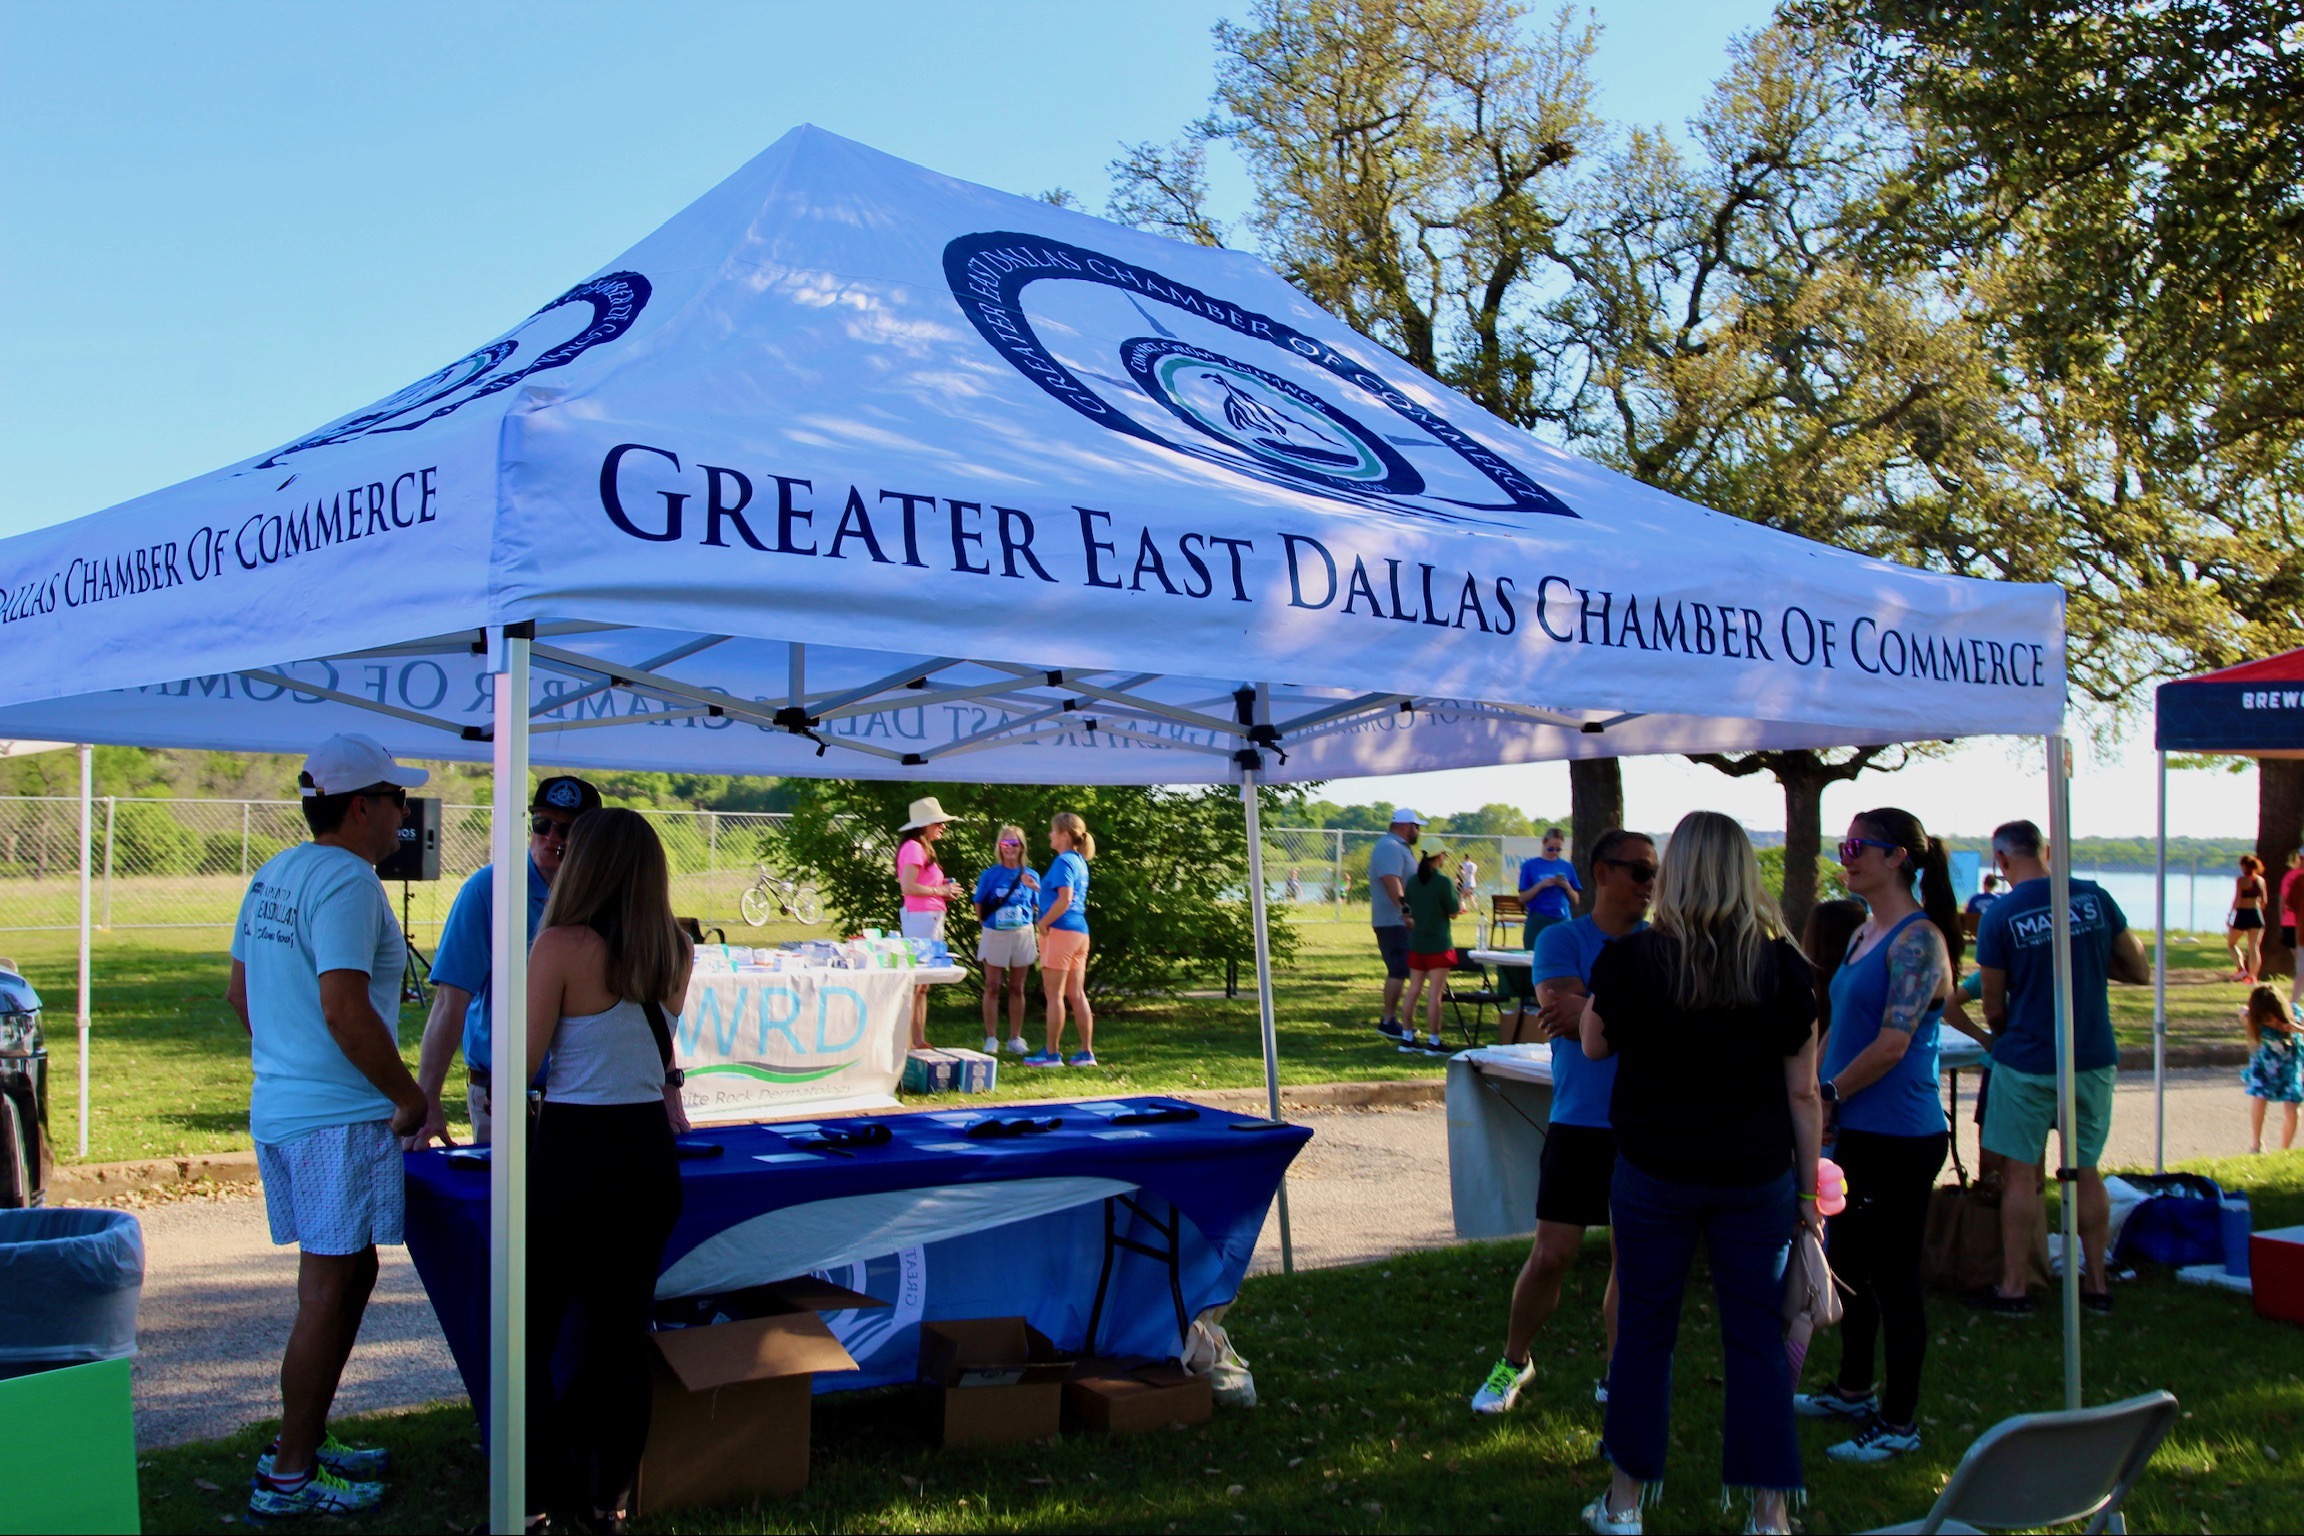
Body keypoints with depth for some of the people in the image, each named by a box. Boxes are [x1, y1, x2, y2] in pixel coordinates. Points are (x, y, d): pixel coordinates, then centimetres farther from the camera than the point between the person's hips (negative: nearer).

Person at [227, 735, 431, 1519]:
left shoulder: (272, 877, 13)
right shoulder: (347, 881, -17)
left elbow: (239, 992, 20)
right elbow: (345, 1011, -24)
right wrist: (411, 1097, -16)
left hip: (280, 1106, 10)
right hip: (339, 1119, -10)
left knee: (343, 1276, 19)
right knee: (331, 1291, -2)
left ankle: (304, 1439, 29)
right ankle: (288, 1477, 5)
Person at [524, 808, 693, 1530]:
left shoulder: (561, 947, -14)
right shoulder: (675, 954, 3)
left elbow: (526, 1062, -9)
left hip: (575, 1152, -5)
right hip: (651, 1151, 6)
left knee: (531, 1331, 9)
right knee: (622, 1330, 14)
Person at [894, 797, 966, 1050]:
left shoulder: (923, 848, 19)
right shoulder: (914, 847, -11)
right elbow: (907, 887, -20)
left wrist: (943, 890, 7)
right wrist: (940, 891, -12)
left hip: (930, 918, 10)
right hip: (920, 916, -10)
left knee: (922, 984, 11)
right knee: (914, 982, -9)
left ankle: (919, 1040, 14)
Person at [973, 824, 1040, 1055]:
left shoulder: (1031, 876, 5)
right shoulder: (990, 875, 1)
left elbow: (1039, 908, 8)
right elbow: (980, 908, 5)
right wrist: (987, 924, -5)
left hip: (1022, 935, 1)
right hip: (995, 935, -1)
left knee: (1017, 989, 7)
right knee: (992, 987, 0)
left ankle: (1015, 1038, 14)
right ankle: (991, 1038, 6)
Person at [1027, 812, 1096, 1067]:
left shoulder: (1063, 861, -12)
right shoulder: (1080, 862, 16)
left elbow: (1064, 900, -22)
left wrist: (1043, 922, -12)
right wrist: (1037, 886, 19)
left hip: (1060, 931, -9)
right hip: (1080, 931, 9)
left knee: (1054, 994, -3)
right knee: (1077, 994, 10)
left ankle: (1052, 1053, 1)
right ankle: (1086, 1052, 11)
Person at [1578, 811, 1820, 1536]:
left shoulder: (1630, 960, -10)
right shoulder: (1784, 968, -7)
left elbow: (1594, 1045, 7)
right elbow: (1803, 1094, -2)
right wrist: (1809, 1191, 7)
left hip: (1654, 1172, -1)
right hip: (1756, 1176, 1)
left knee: (1643, 1329, 11)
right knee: (1757, 1336, 9)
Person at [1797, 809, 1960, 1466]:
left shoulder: (1917, 939, -17)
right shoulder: (1864, 933, 12)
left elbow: (1891, 1044, -22)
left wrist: (1828, 1096, -12)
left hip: (1900, 1137, -10)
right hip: (1858, 1131, 10)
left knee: (1894, 1276, 1)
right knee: (1850, 1265, 20)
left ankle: (1900, 1423, 13)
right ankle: (1854, 1391, 35)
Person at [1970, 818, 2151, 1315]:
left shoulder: (2000, 915, -11)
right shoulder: (2095, 897, -2)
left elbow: (1993, 1007, -3)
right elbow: (2141, 971, 7)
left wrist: (2000, 1034, 18)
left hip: (2028, 1063, -4)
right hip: (2094, 1059, 4)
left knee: (2021, 1173, 5)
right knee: (2086, 1171, 14)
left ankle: (2013, 1288, 10)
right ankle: (2096, 1283, 21)